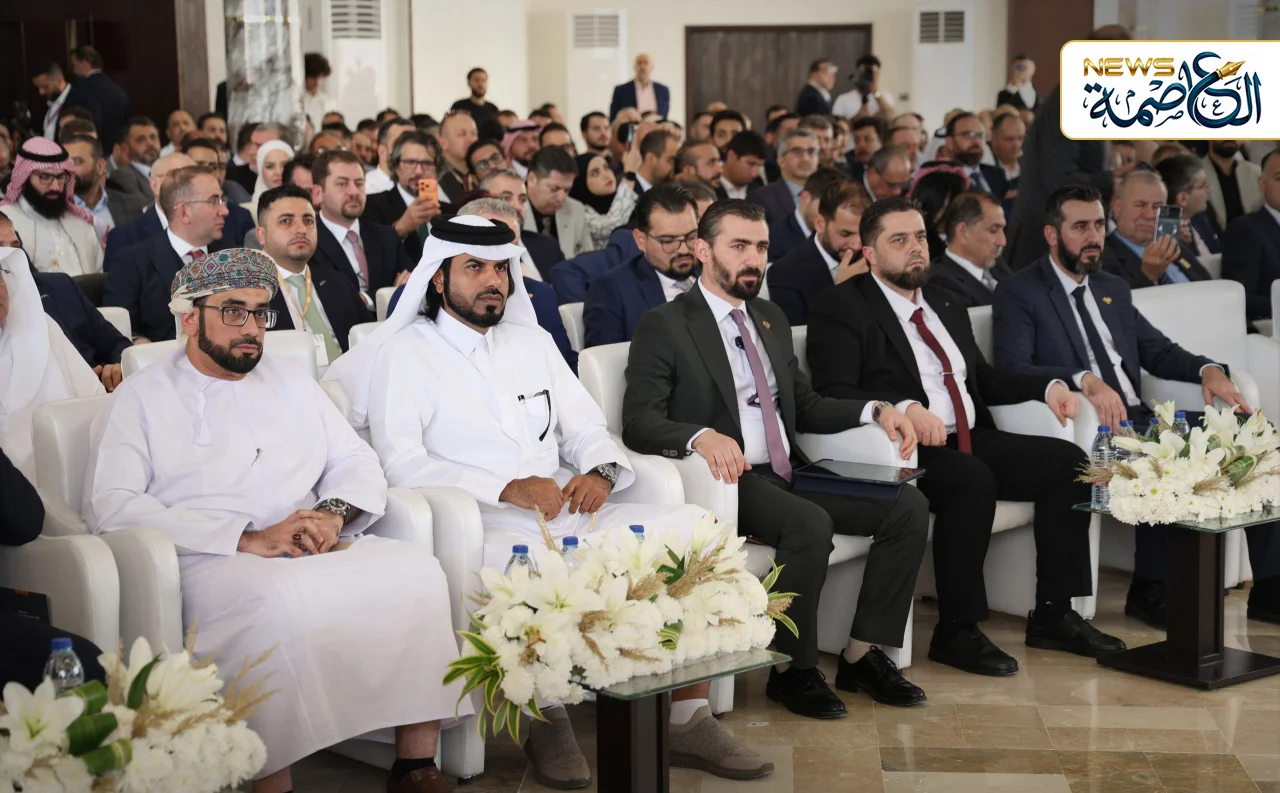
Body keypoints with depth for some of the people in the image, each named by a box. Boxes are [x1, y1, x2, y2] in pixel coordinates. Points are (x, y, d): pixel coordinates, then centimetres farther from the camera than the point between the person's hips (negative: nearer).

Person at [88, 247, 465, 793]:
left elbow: (358, 463, 20)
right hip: (208, 564, -5)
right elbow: (110, 507, -7)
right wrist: (248, 539, -15)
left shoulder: (292, 383, 25)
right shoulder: (142, 397, 8)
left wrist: (333, 513, -7)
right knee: (282, 599, -38)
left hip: (314, 553, 5)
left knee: (417, 569, -22)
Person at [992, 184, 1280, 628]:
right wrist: (1086, 380, -29)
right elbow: (1012, 368, -15)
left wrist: (1207, 369, -1)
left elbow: (1159, 353, 21)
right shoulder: (1019, 293, 0)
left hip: (1138, 418, 7)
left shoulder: (1114, 289, 23)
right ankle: (1149, 589, -18)